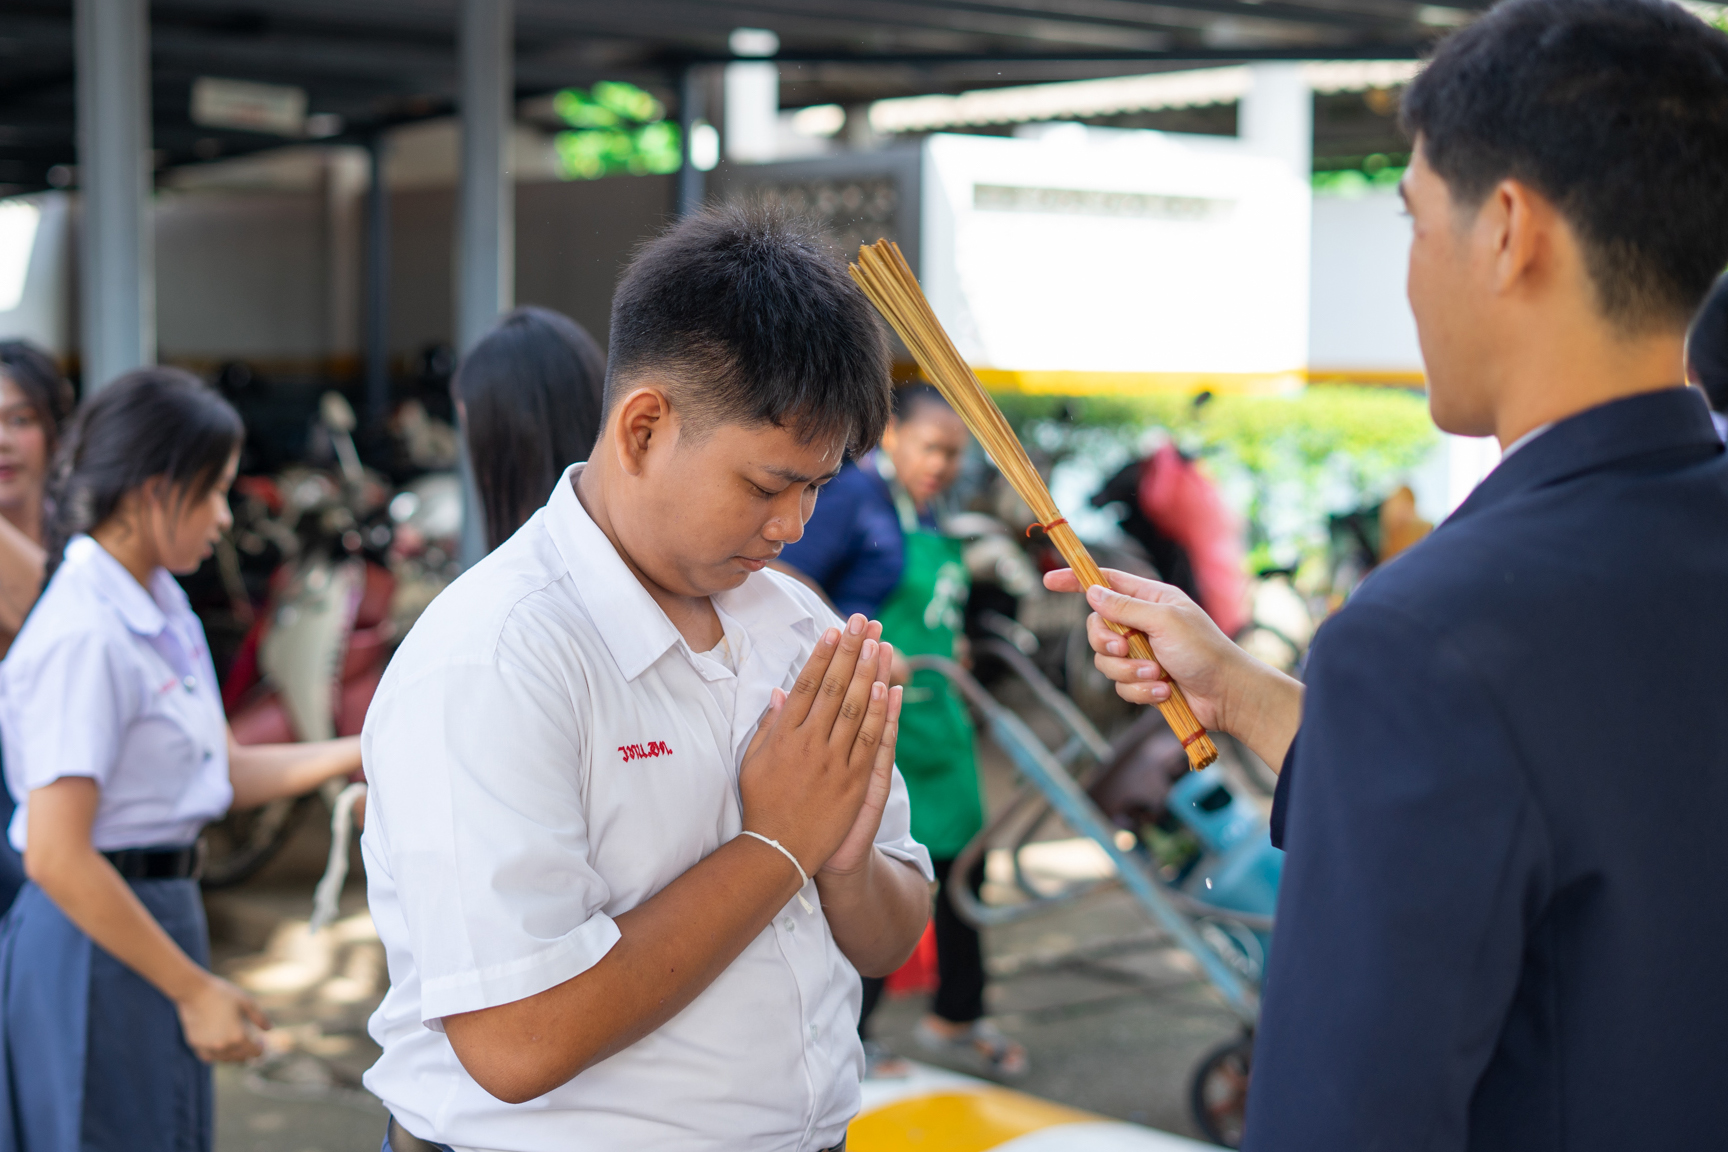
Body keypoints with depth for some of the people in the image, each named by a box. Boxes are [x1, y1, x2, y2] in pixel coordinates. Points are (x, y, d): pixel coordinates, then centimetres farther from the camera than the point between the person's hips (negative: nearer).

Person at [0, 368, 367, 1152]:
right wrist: (195, 990, -19)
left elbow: (225, 771, 14)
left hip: (160, 910, 9)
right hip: (95, 941, -9)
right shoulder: (85, 637, -20)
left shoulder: (162, 608, 7)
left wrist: (359, 753, 1)